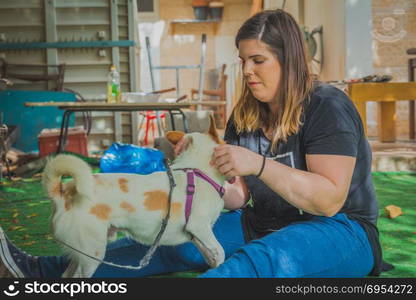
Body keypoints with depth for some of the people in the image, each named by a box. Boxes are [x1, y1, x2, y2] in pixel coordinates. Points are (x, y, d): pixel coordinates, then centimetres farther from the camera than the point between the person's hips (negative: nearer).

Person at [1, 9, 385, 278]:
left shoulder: (328, 107, -13)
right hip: (263, 225, 7)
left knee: (262, 259, -38)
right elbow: (238, 196, 5)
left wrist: (259, 164, -30)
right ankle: (45, 271, -15)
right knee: (174, 238, -9)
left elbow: (329, 200, -22)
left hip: (340, 232, -7)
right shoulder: (245, 117, 7)